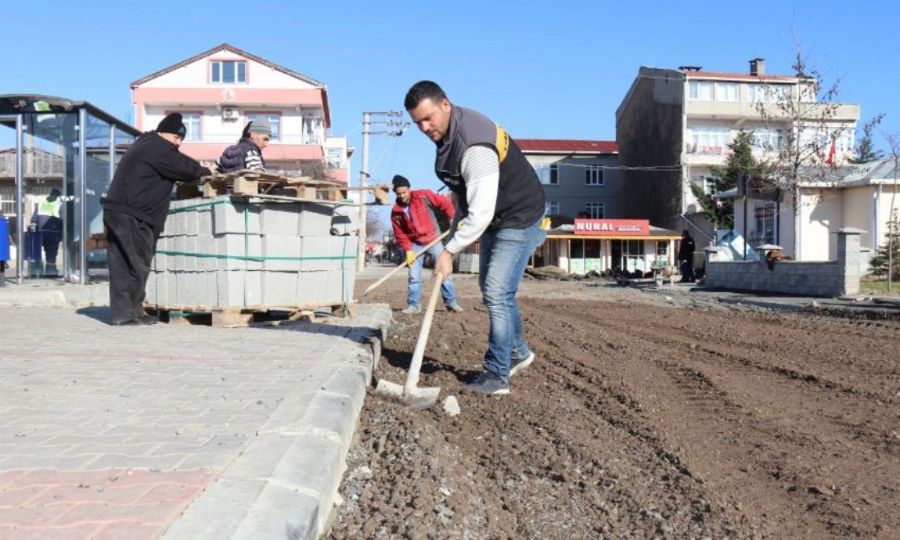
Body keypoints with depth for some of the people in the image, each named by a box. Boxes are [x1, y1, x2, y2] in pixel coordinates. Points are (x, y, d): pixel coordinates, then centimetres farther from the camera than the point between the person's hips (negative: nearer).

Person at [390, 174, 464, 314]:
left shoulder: (423, 196, -14)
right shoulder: (396, 212, -7)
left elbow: (444, 203, -8)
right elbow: (400, 234, -3)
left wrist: (453, 219, -15)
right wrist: (408, 250, -12)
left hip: (434, 240, -2)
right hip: (415, 244, 2)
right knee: (414, 276, 1)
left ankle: (451, 303, 4)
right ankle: (413, 305, 10)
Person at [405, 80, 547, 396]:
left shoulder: (475, 147, -33)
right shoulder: (445, 130, -2)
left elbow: (481, 213, -36)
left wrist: (450, 250, -33)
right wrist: (459, 218, 17)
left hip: (518, 217, -10)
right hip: (493, 217, 10)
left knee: (497, 294, -14)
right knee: (491, 290, 17)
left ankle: (497, 376, -5)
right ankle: (517, 353, 34)